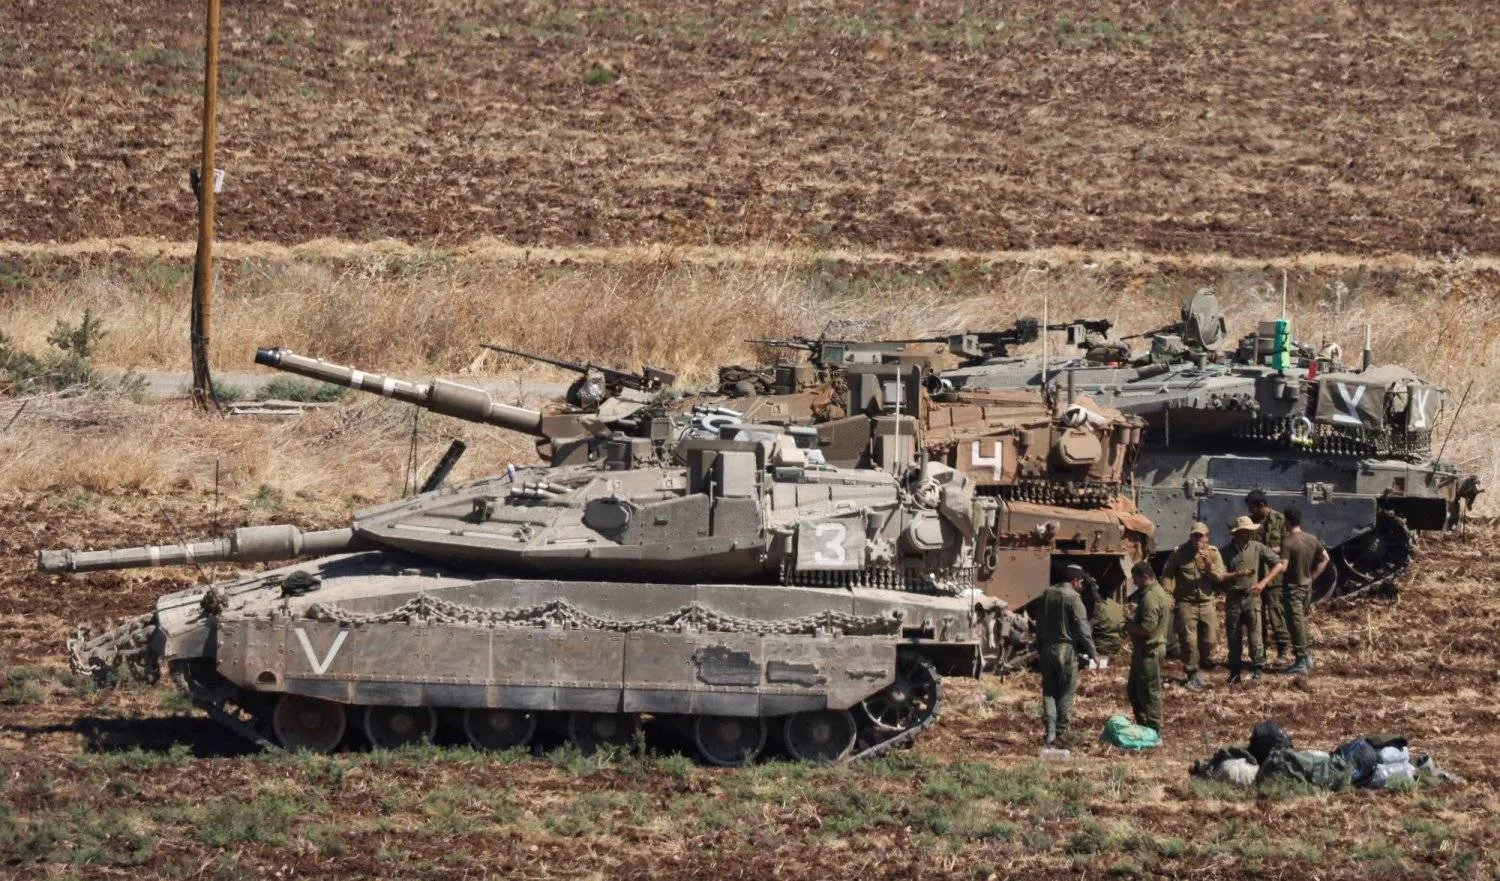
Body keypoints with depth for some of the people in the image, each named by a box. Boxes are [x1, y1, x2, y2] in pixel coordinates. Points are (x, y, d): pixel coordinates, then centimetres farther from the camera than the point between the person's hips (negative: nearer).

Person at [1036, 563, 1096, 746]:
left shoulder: (1048, 594, 7)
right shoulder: (1073, 597, -14)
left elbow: (1039, 623, 14)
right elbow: (1083, 628, -14)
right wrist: (1091, 652, -6)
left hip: (1047, 648, 6)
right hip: (1066, 649, -6)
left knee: (1049, 690, 9)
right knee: (1067, 691, 5)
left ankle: (1050, 729, -2)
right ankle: (1060, 730, 5)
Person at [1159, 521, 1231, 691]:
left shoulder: (1213, 553, 3)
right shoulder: (1180, 552, -2)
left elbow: (1220, 578, -4)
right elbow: (1167, 574, 3)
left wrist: (1209, 564, -20)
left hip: (1207, 603, 2)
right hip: (1186, 604, -2)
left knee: (1209, 640, 4)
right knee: (1189, 641, -7)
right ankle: (1192, 676, 3)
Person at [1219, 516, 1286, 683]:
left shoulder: (1257, 548, 1)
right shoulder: (1225, 551, 2)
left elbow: (1279, 564, 0)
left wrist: (1263, 582, -10)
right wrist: (1238, 574, -20)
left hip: (1251, 596, -1)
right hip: (1233, 598, 1)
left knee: (1255, 633, -9)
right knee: (1234, 637, 6)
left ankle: (1257, 669, -1)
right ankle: (1235, 671, 14)